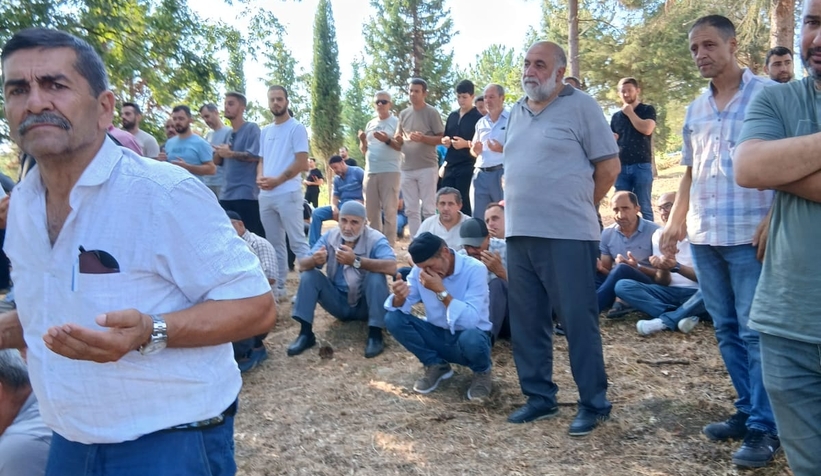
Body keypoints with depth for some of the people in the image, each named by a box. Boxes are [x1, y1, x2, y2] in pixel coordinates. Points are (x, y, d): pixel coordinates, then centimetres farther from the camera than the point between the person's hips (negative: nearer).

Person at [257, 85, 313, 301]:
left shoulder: (296, 128, -2)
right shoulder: (265, 131, 17)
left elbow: (301, 162, -10)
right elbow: (262, 160, 19)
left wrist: (277, 180, -15)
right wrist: (260, 177, -3)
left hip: (288, 194, -7)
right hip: (266, 196, 7)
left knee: (297, 242, -6)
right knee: (275, 244, 11)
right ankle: (279, 287, 18)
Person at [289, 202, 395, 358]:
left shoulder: (375, 239, -18)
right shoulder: (329, 237, -6)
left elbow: (391, 267, -36)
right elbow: (302, 265, -13)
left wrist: (356, 261, -46)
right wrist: (314, 260, -38)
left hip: (366, 303, -3)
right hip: (339, 302, 3)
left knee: (376, 276, -31)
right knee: (309, 275, -16)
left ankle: (375, 335, -24)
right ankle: (305, 333, -13)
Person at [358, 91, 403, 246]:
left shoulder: (396, 122, 0)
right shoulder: (370, 124, 17)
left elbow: (402, 146, -7)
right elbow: (364, 150, 19)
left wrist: (387, 140, -20)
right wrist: (362, 141, -2)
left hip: (390, 171, -6)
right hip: (370, 172, 6)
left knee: (389, 210, -5)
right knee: (371, 210, 8)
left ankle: (389, 245, -1)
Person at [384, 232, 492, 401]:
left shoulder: (474, 269, -21)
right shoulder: (420, 270, -7)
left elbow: (471, 320, -30)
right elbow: (399, 308, -8)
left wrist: (441, 291, -34)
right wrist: (399, 297, -31)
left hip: (471, 336, -4)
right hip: (438, 336, 4)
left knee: (470, 337, -39)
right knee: (393, 318, -16)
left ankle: (482, 372, -2)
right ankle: (436, 366, 2)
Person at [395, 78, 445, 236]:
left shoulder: (431, 112, -3)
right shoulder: (404, 114, 12)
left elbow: (441, 138, -5)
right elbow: (398, 138, 16)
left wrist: (422, 138, -20)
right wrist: (398, 139, -7)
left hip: (427, 167, -5)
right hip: (407, 168, 5)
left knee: (428, 209, -1)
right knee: (411, 210, 7)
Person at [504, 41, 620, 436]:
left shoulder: (580, 106, -2)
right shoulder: (516, 112, 17)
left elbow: (609, 167, -3)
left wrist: (577, 208, 4)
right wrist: (517, 210, 14)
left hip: (566, 235, -6)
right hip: (518, 234, 7)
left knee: (579, 322, 1)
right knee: (526, 322, 11)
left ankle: (594, 403, 15)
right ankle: (539, 396, 25)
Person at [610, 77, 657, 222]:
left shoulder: (647, 110, 6)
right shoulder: (616, 116, 17)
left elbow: (646, 129, -12)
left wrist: (630, 112, -2)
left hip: (641, 166, -4)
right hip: (621, 167, 4)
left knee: (644, 207, -3)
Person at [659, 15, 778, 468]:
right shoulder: (695, 109, 14)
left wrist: (773, 220, -15)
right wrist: (675, 220, 10)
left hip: (750, 235, -6)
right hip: (703, 236, 6)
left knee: (755, 332, -3)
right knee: (727, 331, 11)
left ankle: (765, 427, 8)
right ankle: (748, 411, 24)